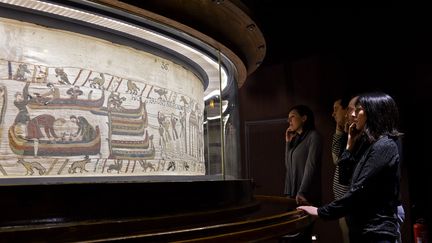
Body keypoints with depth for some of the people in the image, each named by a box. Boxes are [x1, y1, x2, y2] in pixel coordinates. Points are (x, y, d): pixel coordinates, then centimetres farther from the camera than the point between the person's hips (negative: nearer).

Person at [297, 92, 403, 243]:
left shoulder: (384, 146, -16)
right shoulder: (371, 145, 13)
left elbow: (359, 190, -22)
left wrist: (322, 211, -16)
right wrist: (350, 146, 8)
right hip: (362, 230, 9)